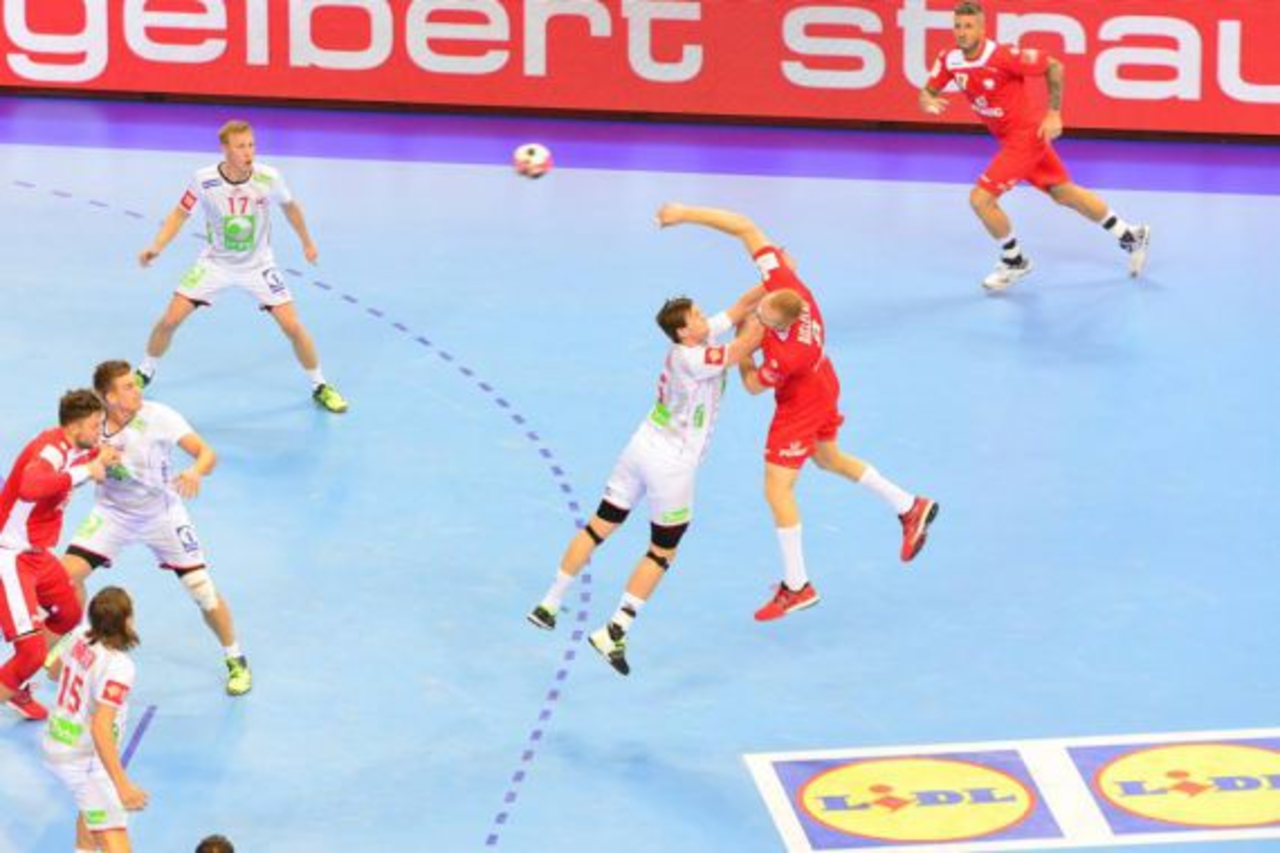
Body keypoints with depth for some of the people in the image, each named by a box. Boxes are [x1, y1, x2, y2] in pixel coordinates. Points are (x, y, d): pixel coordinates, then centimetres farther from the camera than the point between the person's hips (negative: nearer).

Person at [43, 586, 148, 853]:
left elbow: (54, 671, 18)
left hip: (55, 745, 9)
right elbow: (100, 729, -32)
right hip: (85, 759, -9)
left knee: (93, 806, 37)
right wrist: (122, 785, -34)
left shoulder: (80, 638, -4)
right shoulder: (118, 666, -26)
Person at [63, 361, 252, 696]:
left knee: (204, 592, -6)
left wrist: (195, 472, -48)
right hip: (113, 513, 2)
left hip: (162, 514, -2)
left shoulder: (157, 416, -24)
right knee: (67, 572, -15)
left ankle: (235, 661, 17)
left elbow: (206, 453, -26)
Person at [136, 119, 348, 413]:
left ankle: (320, 387, 11)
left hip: (257, 264, 0)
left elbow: (289, 206, 1)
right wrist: (156, 247, -18)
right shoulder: (204, 180, -21)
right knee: (170, 319, -5)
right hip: (215, 262, 0)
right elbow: (180, 213, -5)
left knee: (292, 326, -10)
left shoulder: (268, 178, -20)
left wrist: (307, 243, 13)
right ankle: (145, 372, 22)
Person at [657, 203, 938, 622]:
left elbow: (753, 384, -24)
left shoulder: (788, 354, -44)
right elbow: (746, 227, -27)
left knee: (777, 489, 0)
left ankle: (796, 586, 14)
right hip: (823, 388, 9)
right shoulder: (783, 280, -32)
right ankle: (911, 508, 42)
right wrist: (685, 214, -29)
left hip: (801, 407, -9)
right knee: (830, 459, 30)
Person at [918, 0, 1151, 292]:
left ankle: (1014, 261, 11)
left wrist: (1054, 114, -16)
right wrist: (928, 101, -25)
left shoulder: (1003, 56, -26)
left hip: (1026, 134, -7)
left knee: (981, 199, -13)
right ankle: (1130, 236, 34)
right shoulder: (948, 60, -8)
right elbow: (928, 92, -1)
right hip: (1008, 137, 7)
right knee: (1065, 193, 19)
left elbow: (1053, 66, -17)